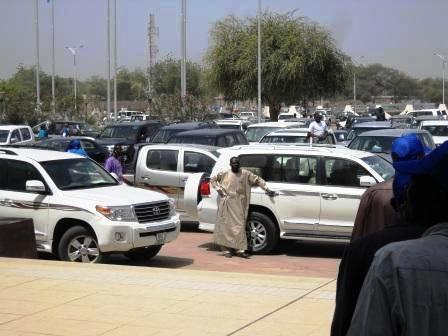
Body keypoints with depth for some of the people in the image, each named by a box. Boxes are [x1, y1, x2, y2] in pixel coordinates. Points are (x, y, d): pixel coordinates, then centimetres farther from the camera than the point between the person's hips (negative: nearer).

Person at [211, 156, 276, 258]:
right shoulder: (225, 174, 4)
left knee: (240, 225, -3)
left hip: (239, 204, 1)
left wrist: (267, 189, 1)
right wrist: (218, 189, 0)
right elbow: (213, 179, 14)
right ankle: (226, 250, 5)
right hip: (227, 203, -1)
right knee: (227, 225, 0)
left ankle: (240, 250, -2)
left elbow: (258, 179, 8)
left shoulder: (245, 174, 6)